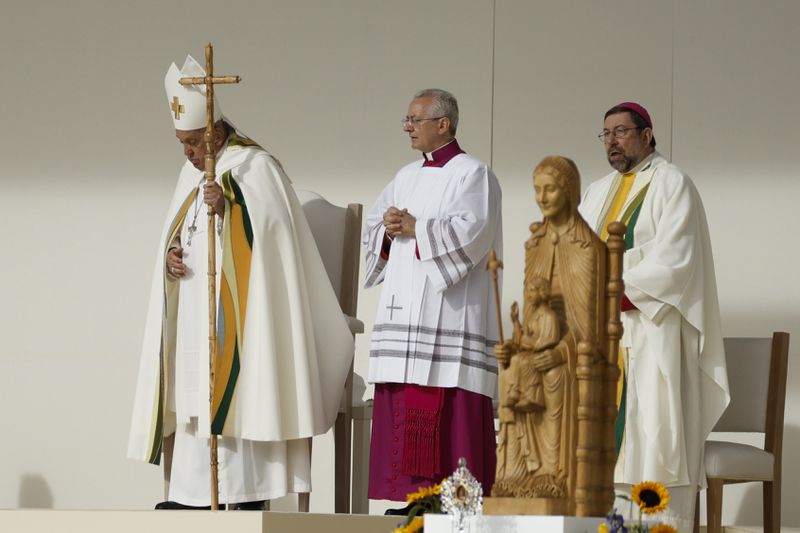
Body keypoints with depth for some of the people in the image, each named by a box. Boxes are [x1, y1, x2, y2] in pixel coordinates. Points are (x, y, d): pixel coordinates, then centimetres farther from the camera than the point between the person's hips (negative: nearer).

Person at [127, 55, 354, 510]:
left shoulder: (256, 168, -7)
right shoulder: (193, 174, 17)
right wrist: (170, 253, -1)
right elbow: (178, 234, 21)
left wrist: (228, 208, -35)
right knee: (194, 399, 3)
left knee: (238, 399, -11)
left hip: (235, 315, -8)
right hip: (196, 316, 8)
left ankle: (249, 492, -10)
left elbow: (265, 231, -19)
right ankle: (194, 495, 3)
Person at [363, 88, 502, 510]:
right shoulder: (408, 176, 20)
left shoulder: (472, 174, -3)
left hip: (449, 311, -7)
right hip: (405, 308, 8)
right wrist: (388, 230, -5)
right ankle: (408, 495, 6)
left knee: (447, 410, -11)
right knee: (401, 411, 3)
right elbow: (372, 226, 18)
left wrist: (414, 228, -13)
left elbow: (472, 230, -17)